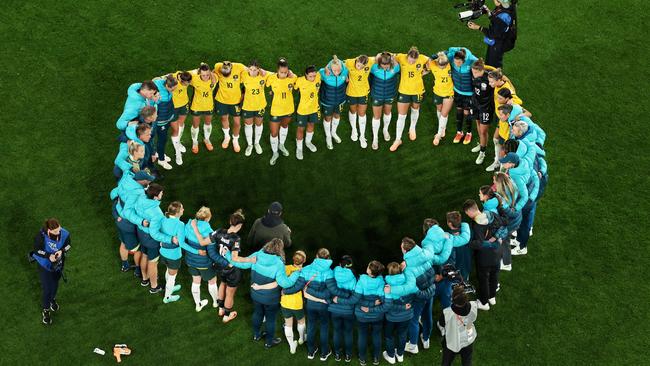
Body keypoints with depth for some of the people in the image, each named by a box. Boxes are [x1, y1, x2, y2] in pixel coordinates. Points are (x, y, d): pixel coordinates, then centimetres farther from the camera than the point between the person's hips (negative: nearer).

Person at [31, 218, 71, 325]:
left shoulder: (64, 233, -25)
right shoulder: (41, 236, -32)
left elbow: (68, 245, -5)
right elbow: (37, 250, -17)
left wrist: (61, 251, -26)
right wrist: (48, 256, -32)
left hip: (58, 263, 3)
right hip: (45, 264, -3)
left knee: (55, 285, 27)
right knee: (47, 289, 3)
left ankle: (52, 299, 59)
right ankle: (45, 310, 28)